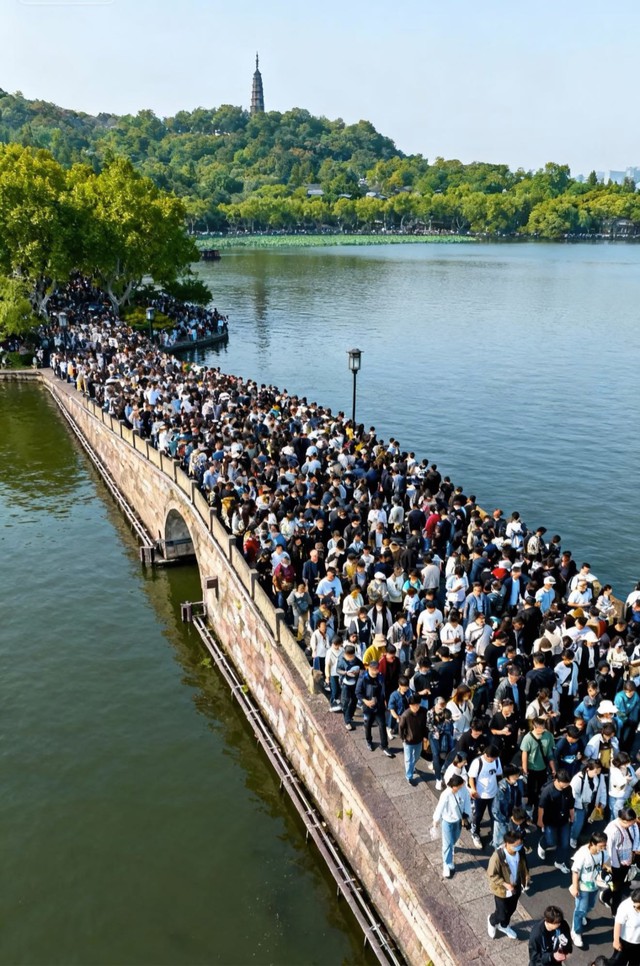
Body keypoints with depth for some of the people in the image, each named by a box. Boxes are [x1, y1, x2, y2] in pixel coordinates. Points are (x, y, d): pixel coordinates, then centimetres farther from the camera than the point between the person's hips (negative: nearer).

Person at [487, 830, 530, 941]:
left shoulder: (520, 852, -19)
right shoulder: (497, 857, -36)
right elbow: (492, 875, -24)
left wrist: (526, 878, -5)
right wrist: (505, 884, -32)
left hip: (516, 887, 5)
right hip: (502, 890, -5)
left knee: (511, 910, 26)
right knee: (502, 914, 13)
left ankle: (504, 926, 55)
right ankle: (492, 921, 47)